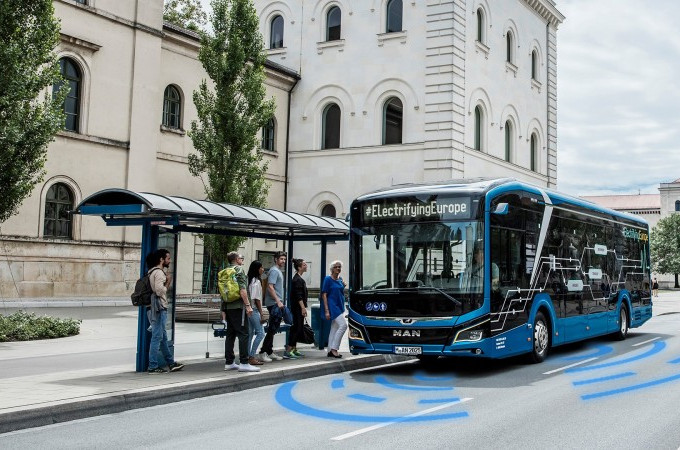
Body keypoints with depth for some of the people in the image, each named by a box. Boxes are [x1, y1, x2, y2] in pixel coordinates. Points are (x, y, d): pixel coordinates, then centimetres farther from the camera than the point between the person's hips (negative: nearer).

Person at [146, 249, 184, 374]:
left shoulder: (154, 272, 19)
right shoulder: (159, 272, -13)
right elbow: (159, 291, -23)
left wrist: (167, 282, 10)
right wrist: (168, 282, -8)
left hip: (158, 308, 11)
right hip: (158, 309, -11)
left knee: (163, 337, 15)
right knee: (157, 337, -6)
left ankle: (171, 363, 23)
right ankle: (153, 366, -2)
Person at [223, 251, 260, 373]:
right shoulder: (238, 269, -7)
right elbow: (242, 289, -16)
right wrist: (248, 305, -17)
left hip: (227, 306, 8)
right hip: (238, 306, -8)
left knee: (230, 334, 11)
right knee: (243, 334, -7)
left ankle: (229, 362, 13)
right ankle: (244, 363, -9)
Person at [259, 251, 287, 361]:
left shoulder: (279, 271, 20)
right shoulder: (274, 270, -11)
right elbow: (270, 287, -21)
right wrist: (278, 301, -24)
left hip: (277, 304, 10)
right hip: (274, 303, -10)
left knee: (273, 329, 12)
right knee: (272, 328, -10)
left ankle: (269, 352, 17)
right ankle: (263, 352, -8)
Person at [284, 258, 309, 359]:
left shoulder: (299, 278, 17)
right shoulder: (297, 279, -15)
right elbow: (298, 296, -21)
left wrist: (303, 307, 23)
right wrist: (303, 308, -22)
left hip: (298, 308, 10)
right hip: (298, 307, -10)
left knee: (297, 328, 13)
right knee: (297, 328, -10)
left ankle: (294, 349, 18)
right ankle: (288, 350, -11)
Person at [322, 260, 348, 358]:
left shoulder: (340, 279, 14)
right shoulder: (328, 279, -9)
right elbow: (324, 295, -12)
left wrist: (344, 286, 4)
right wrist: (326, 310, -18)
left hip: (339, 306, 8)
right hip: (332, 306, -8)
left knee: (334, 328, 9)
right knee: (343, 325, -18)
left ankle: (331, 351, 12)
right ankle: (334, 349, -15)